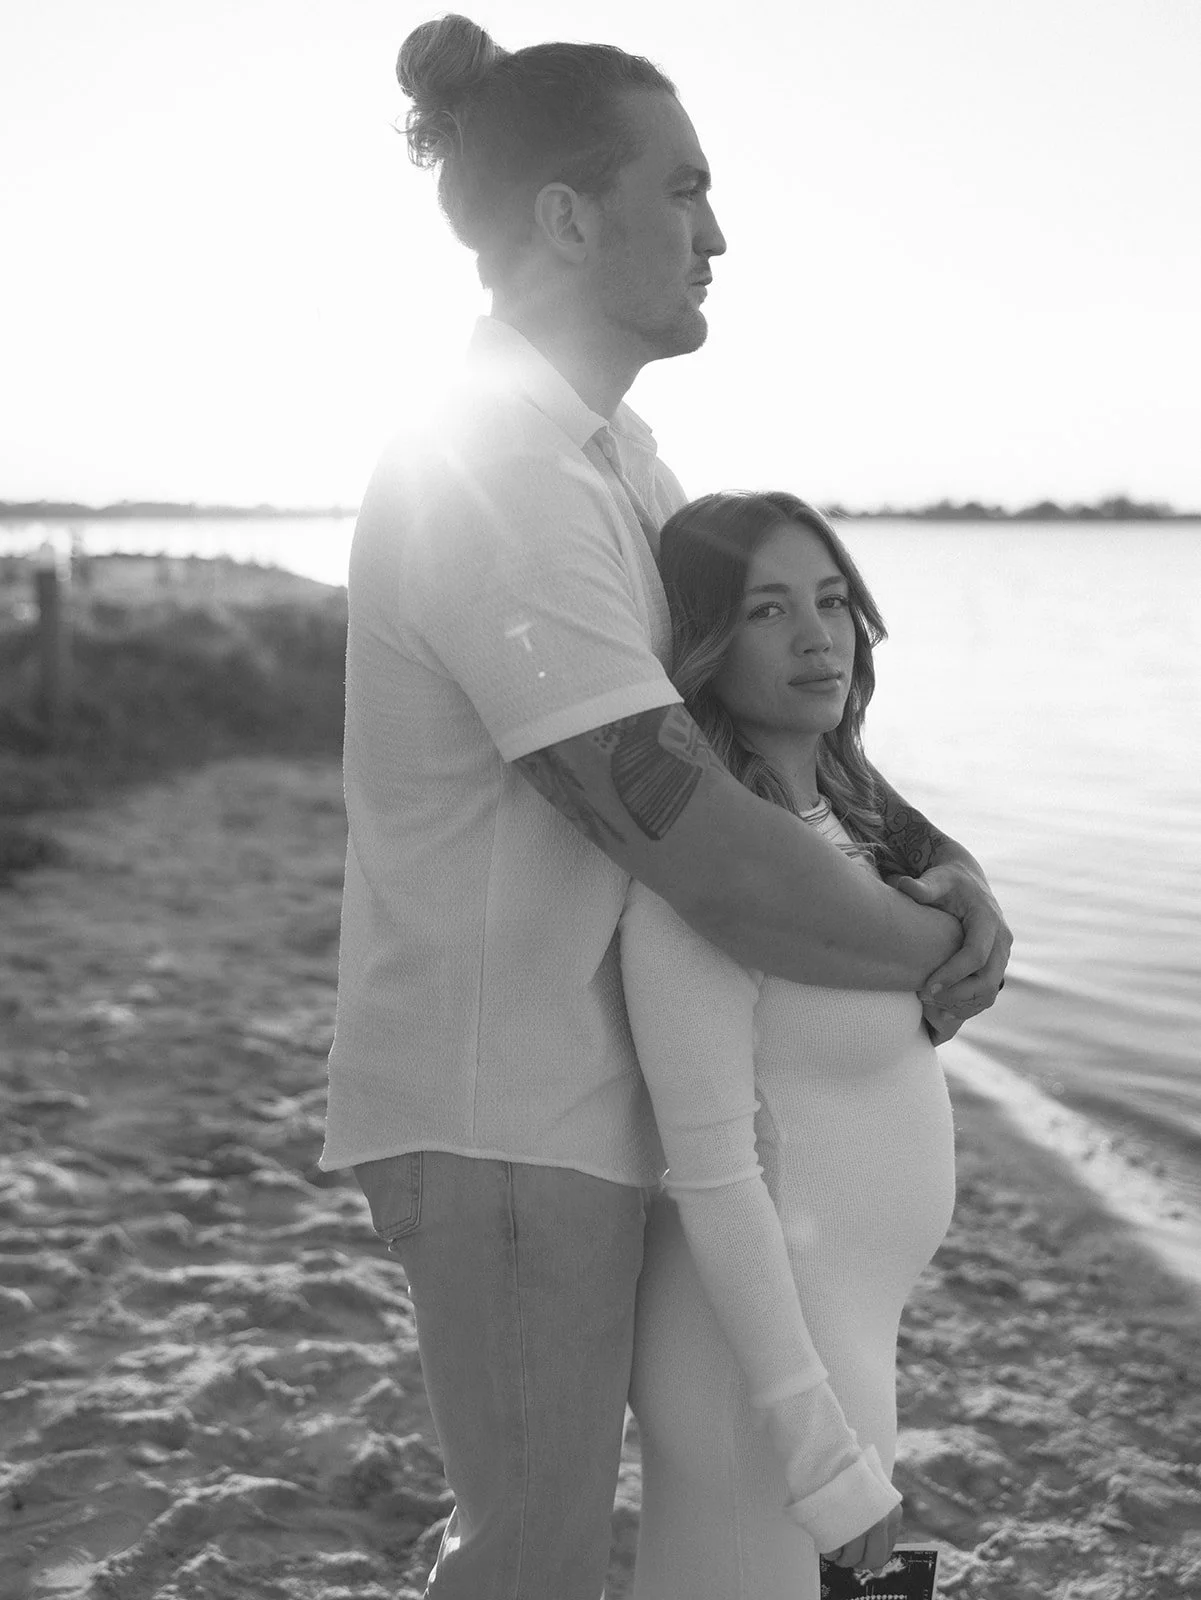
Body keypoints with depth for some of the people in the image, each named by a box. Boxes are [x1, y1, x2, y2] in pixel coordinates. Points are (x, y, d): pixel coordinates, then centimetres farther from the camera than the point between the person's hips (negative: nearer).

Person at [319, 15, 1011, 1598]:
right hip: (500, 1108, -10)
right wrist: (939, 948, -12)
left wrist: (939, 853, -4)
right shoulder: (499, 480, -25)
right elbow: (709, 856, -28)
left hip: (568, 1086, 10)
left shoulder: (605, 447, 8)